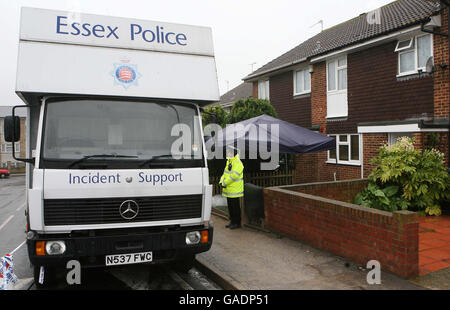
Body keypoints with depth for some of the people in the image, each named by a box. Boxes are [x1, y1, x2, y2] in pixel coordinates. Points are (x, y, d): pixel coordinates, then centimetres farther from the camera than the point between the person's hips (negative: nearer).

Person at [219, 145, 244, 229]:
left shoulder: (238, 163, -15)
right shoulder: (229, 162, 16)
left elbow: (234, 176, -22)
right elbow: (225, 173, 18)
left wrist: (225, 183, -17)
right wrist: (221, 181, 1)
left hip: (234, 190, -9)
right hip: (228, 189, 9)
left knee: (235, 206, -2)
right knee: (230, 206, 15)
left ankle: (237, 223, 8)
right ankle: (232, 221, 26)